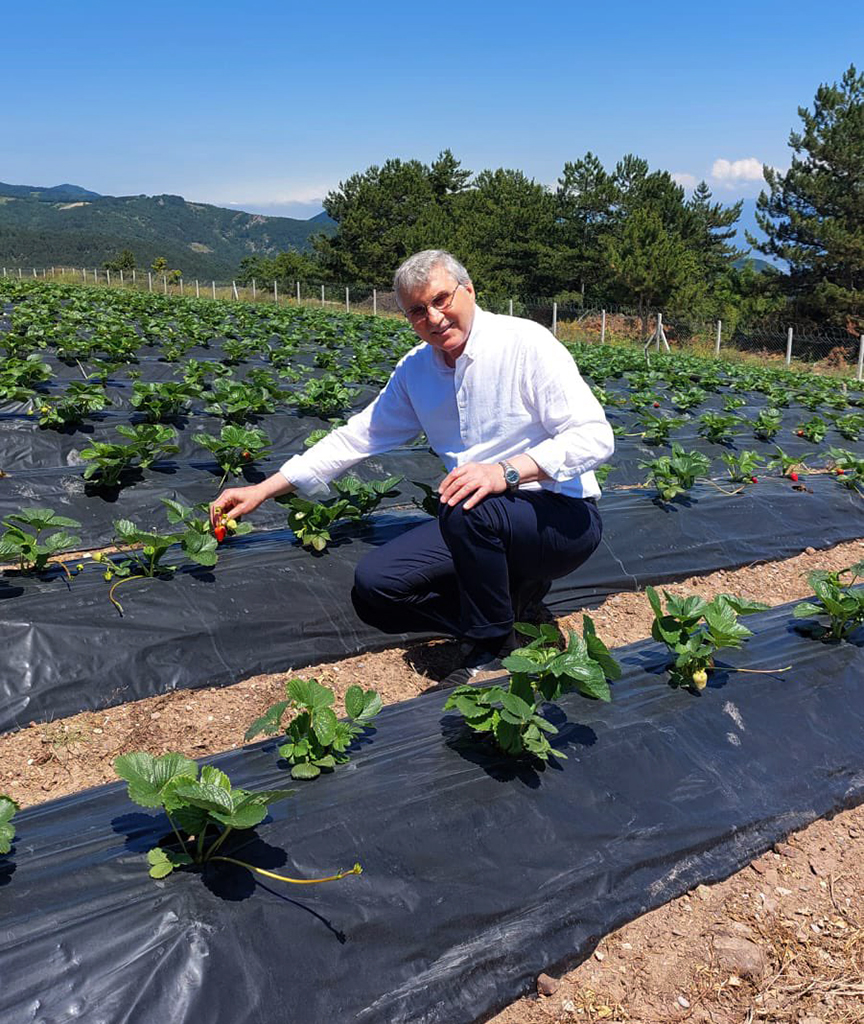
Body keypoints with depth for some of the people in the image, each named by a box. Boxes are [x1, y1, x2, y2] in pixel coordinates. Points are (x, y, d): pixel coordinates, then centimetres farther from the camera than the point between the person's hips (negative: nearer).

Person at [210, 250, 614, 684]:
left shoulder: (526, 343, -14)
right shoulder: (414, 370, 5)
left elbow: (595, 436, -19)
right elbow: (358, 436, 10)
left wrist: (507, 471, -35)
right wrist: (263, 490, 5)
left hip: (562, 517, -6)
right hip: (479, 526, 6)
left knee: (468, 511, -37)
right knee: (373, 587, -9)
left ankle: (492, 649, -11)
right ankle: (510, 594, 4)